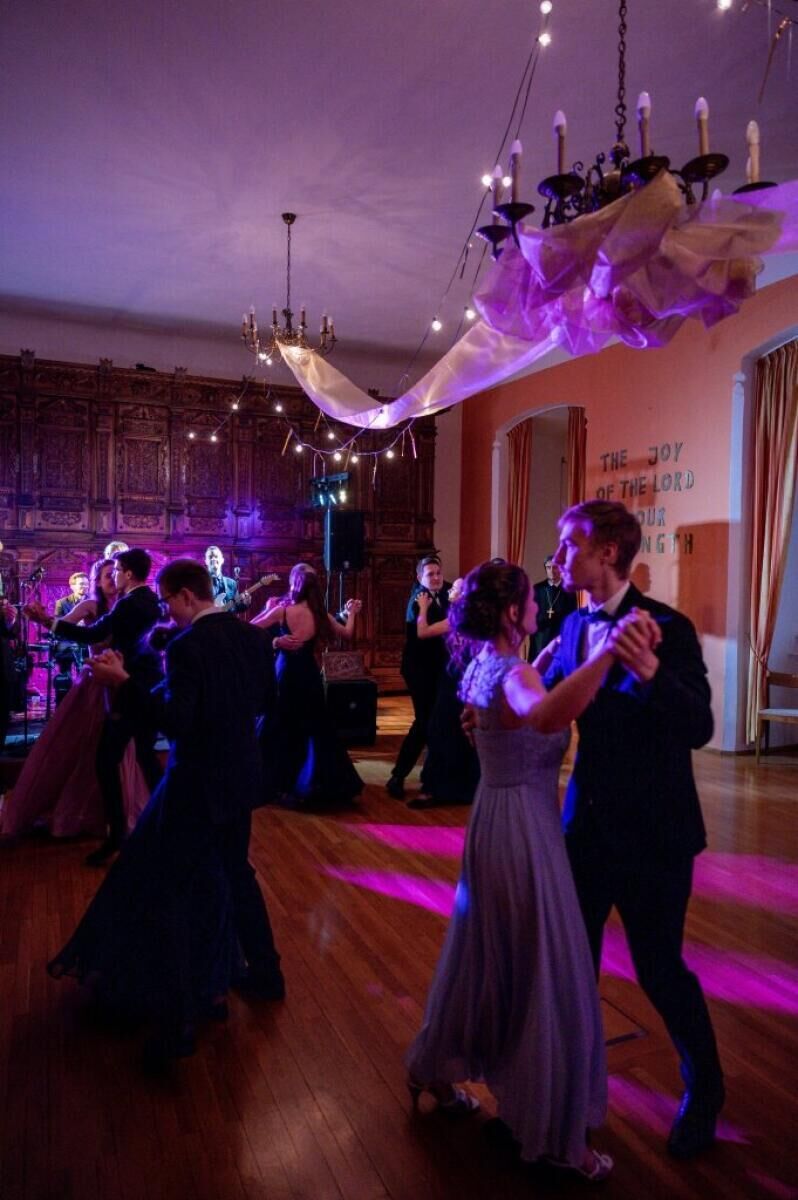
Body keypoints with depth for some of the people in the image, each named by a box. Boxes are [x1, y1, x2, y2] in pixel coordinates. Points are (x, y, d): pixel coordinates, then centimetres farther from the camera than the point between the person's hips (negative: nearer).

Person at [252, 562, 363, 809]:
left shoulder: (282, 610, -12)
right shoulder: (320, 614, -3)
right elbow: (347, 633, 10)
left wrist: (268, 609, 5)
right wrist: (351, 613, 27)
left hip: (285, 675, -3)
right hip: (309, 676, 3)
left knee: (278, 731, 10)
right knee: (315, 730, 15)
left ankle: (285, 786, 12)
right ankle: (319, 785, 19)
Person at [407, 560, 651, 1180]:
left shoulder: (483, 665, 6)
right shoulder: (512, 675, -23)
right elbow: (543, 716, -48)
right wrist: (609, 648, -54)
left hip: (496, 820, 9)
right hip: (523, 826, -9)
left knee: (485, 956, 23)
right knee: (548, 971, 5)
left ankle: (436, 1069, 41)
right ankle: (556, 1133, 23)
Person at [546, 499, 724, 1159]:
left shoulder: (668, 627, -18)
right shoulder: (575, 625, 2)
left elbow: (700, 728, -26)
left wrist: (651, 673, -43)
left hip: (652, 830, -6)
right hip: (589, 821, 6)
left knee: (659, 967, 9)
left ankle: (704, 1089, 38)